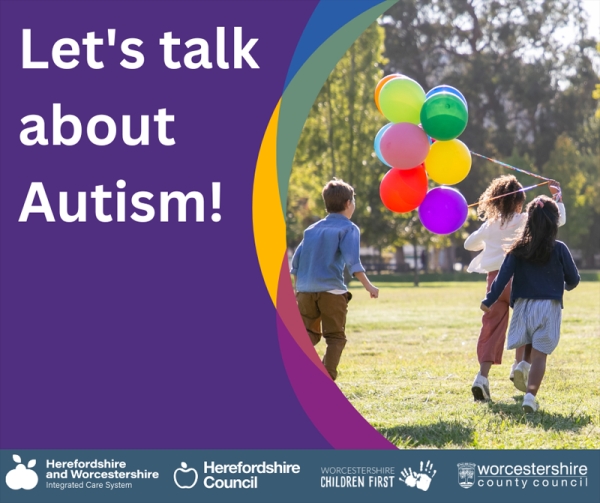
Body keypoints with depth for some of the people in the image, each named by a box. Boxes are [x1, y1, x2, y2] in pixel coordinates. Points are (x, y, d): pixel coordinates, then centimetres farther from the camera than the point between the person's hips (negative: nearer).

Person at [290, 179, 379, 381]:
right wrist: (368, 285, -12)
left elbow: (296, 261, 15)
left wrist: (297, 287, 24)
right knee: (335, 338, 5)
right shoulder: (348, 228, 2)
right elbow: (352, 261, -13)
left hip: (305, 290, 5)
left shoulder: (312, 229, 19)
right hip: (331, 291, -5)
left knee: (308, 335, 14)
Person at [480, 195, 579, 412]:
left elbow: (503, 276, -6)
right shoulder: (559, 249, -3)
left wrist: (489, 301, -1)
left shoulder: (519, 249, 0)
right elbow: (573, 279, 5)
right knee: (539, 354, -6)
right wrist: (566, 286, 28)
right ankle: (531, 394, -19)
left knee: (528, 350, 23)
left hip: (523, 305, 2)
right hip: (549, 307, -2)